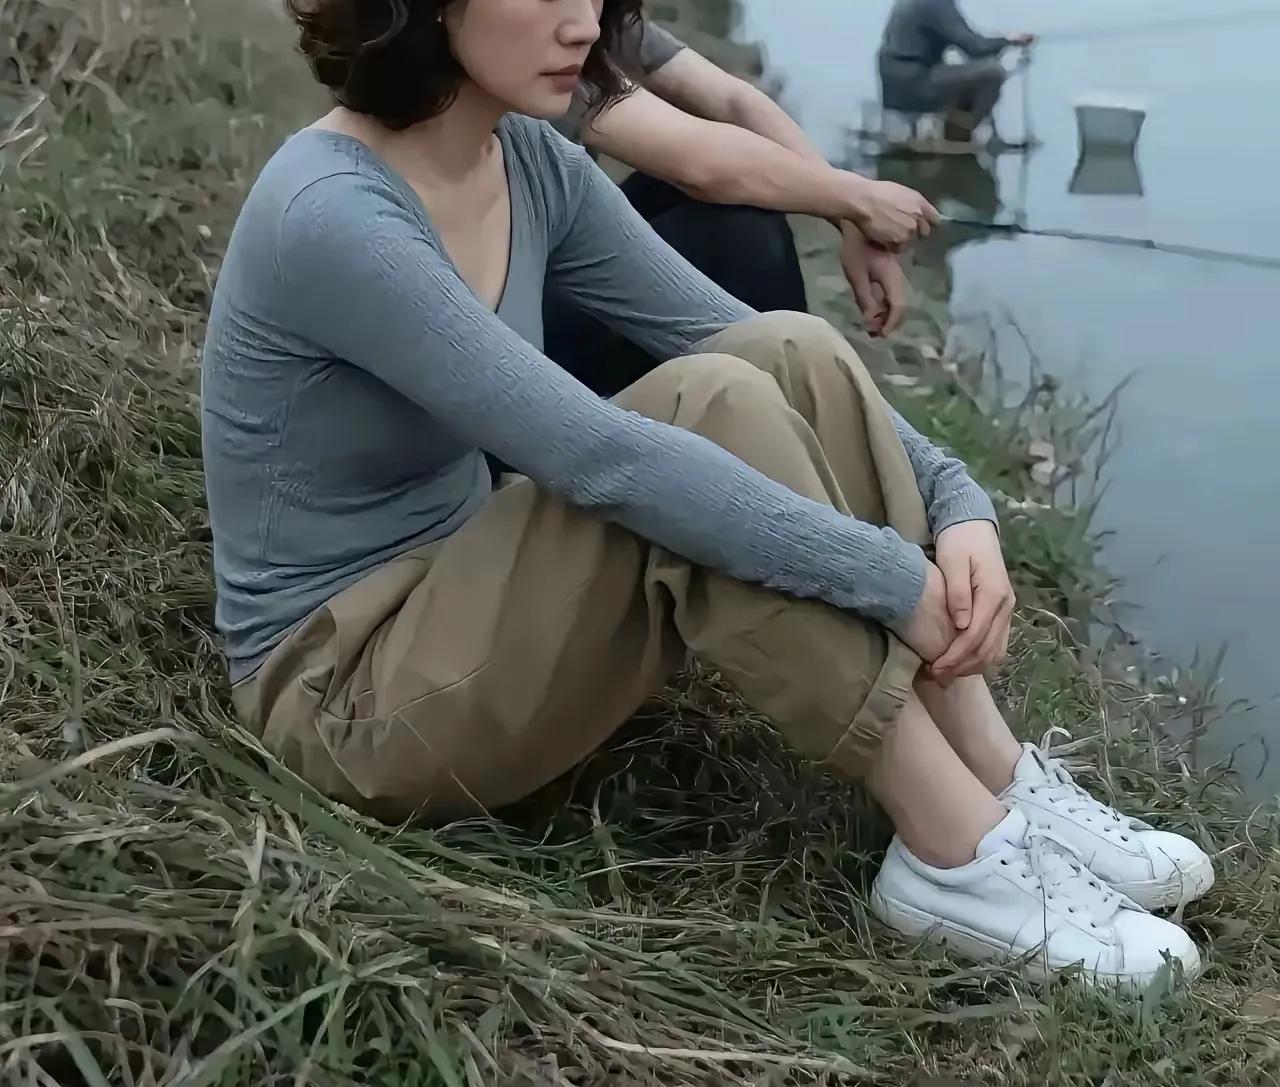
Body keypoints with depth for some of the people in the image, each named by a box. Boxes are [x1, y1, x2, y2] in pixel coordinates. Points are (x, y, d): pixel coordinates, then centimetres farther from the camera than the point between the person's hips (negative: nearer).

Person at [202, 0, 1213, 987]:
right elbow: (596, 456, -31)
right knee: (709, 410, -28)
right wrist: (896, 579, -28)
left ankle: (1005, 789, -11)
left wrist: (957, 502, -15)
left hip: (468, 609, 8)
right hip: (348, 690, -7)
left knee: (787, 355, -13)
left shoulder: (532, 167, 1)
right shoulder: (330, 216, -25)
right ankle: (958, 852, -20)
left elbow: (758, 350, -1)